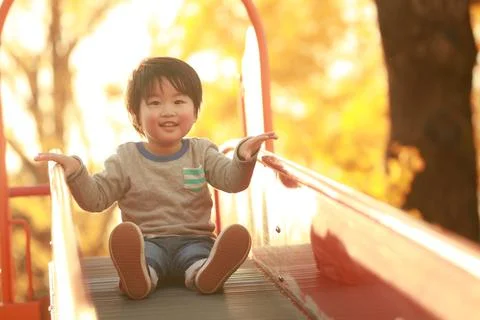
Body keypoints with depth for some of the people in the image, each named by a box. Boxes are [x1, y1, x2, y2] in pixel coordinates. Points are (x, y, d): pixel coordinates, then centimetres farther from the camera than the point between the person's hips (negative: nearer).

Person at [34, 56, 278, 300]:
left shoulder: (201, 152, 12)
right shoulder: (126, 159, 8)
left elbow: (233, 180, -2)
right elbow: (95, 198, 3)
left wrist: (244, 157, -25)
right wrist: (76, 173, -16)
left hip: (193, 240, 1)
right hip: (147, 242, -1)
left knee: (238, 235, -32)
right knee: (123, 235, -37)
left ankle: (204, 272, -61)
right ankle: (141, 274, -65)